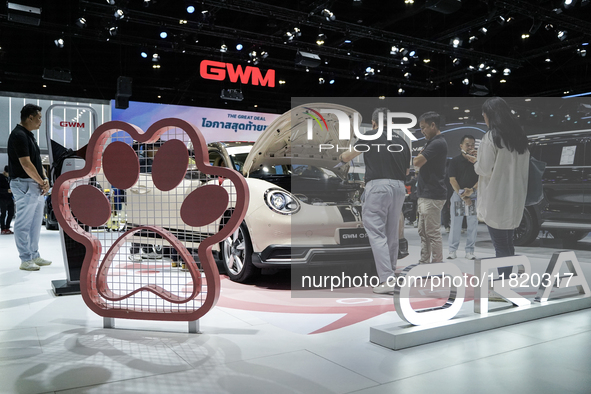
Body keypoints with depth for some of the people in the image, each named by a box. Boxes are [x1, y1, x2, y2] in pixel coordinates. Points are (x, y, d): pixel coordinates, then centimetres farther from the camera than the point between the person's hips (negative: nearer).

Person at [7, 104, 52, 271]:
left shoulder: (29, 135, 16)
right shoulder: (18, 135, -15)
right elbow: (26, 164, -20)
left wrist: (45, 179, 3)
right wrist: (42, 182, -11)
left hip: (37, 186, 10)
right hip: (24, 184, -10)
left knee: (35, 223, 15)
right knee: (24, 224, -3)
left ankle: (34, 256, 23)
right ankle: (26, 260, 2)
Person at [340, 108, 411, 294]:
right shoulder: (402, 141, 13)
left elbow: (346, 157, 11)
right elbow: (407, 171, 17)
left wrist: (343, 156, 34)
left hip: (377, 186, -5)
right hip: (399, 187, 5)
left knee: (377, 234, -4)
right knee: (392, 234, 15)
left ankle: (386, 280, -10)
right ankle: (391, 272, 27)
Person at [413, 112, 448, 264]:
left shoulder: (438, 143, -15)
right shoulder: (433, 142, 18)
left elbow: (417, 162, -20)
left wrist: (418, 157, -1)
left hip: (433, 196, -10)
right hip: (426, 195, 10)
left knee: (433, 233, -4)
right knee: (423, 232, 14)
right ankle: (424, 263, 22)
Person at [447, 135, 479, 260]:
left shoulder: (477, 160, 6)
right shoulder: (455, 161, 3)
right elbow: (452, 180, -3)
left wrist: (472, 190, -15)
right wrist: (462, 195, -12)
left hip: (473, 195, 1)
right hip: (457, 195, -1)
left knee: (473, 225, 3)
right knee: (455, 224, 1)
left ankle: (470, 251, 13)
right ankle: (452, 250, 10)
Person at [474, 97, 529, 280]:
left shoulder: (491, 137, -14)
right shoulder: (519, 135, 7)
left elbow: (484, 169, -13)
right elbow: (523, 165, 15)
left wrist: (476, 164, 7)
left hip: (496, 199, -7)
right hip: (514, 198, 7)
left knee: (500, 245, 2)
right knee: (508, 243, 17)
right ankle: (507, 277, 27)